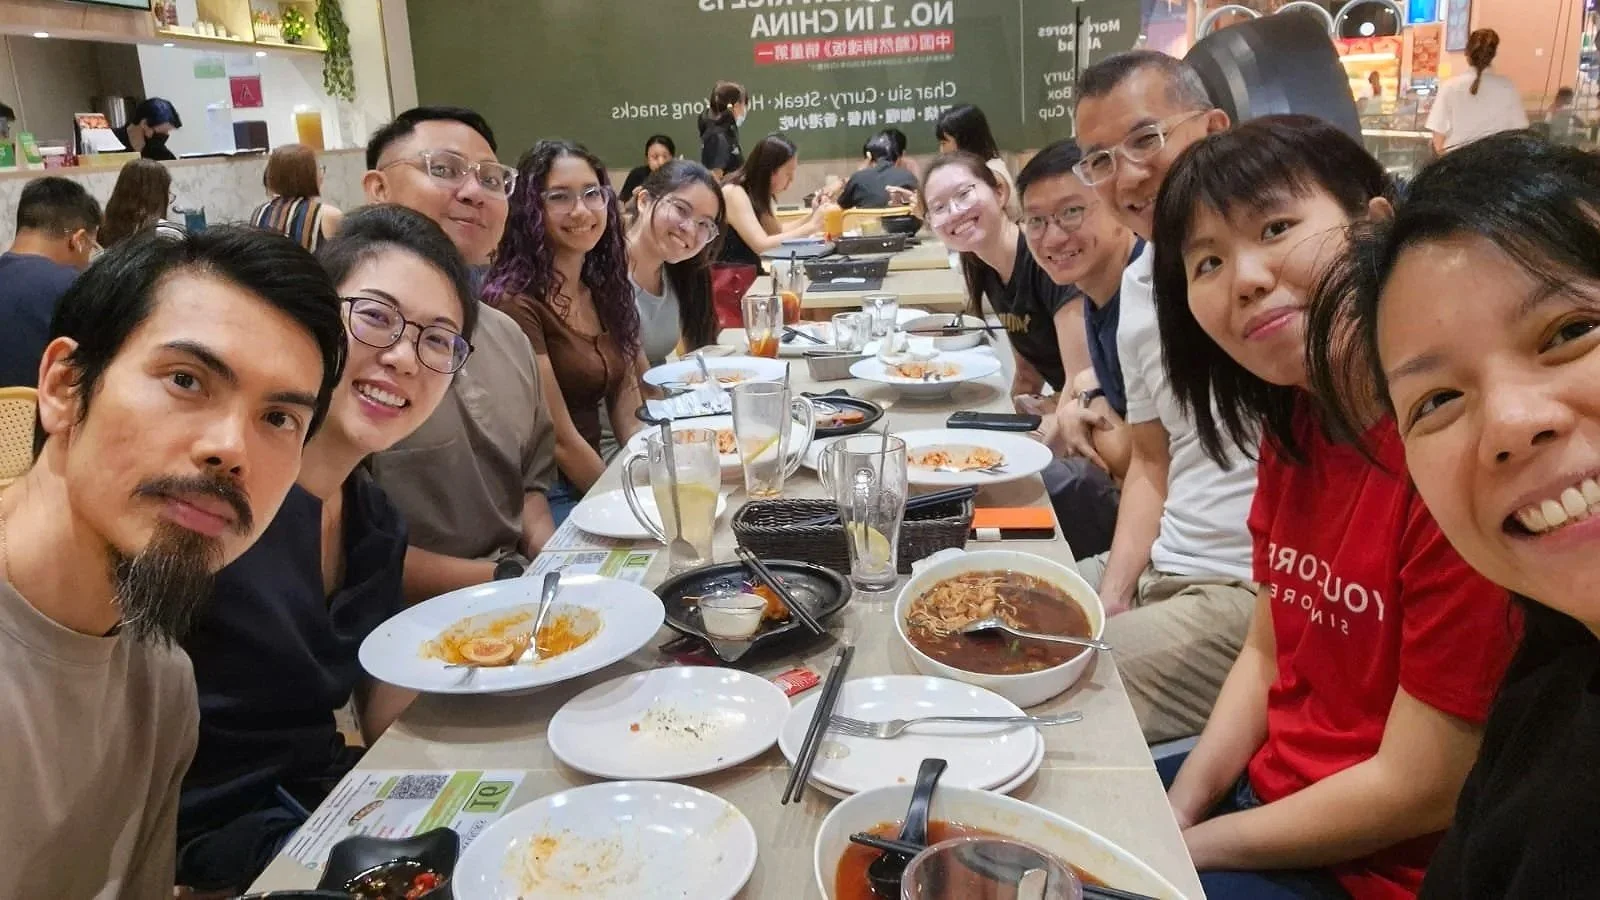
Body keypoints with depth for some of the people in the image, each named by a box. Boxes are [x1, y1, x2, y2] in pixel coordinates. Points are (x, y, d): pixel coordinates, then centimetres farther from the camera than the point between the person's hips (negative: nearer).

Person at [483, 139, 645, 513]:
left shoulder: (604, 289, 8)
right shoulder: (514, 302, -15)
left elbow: (627, 415, 7)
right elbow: (559, 439, -15)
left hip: (591, 484, 7)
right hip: (540, 498, -7)